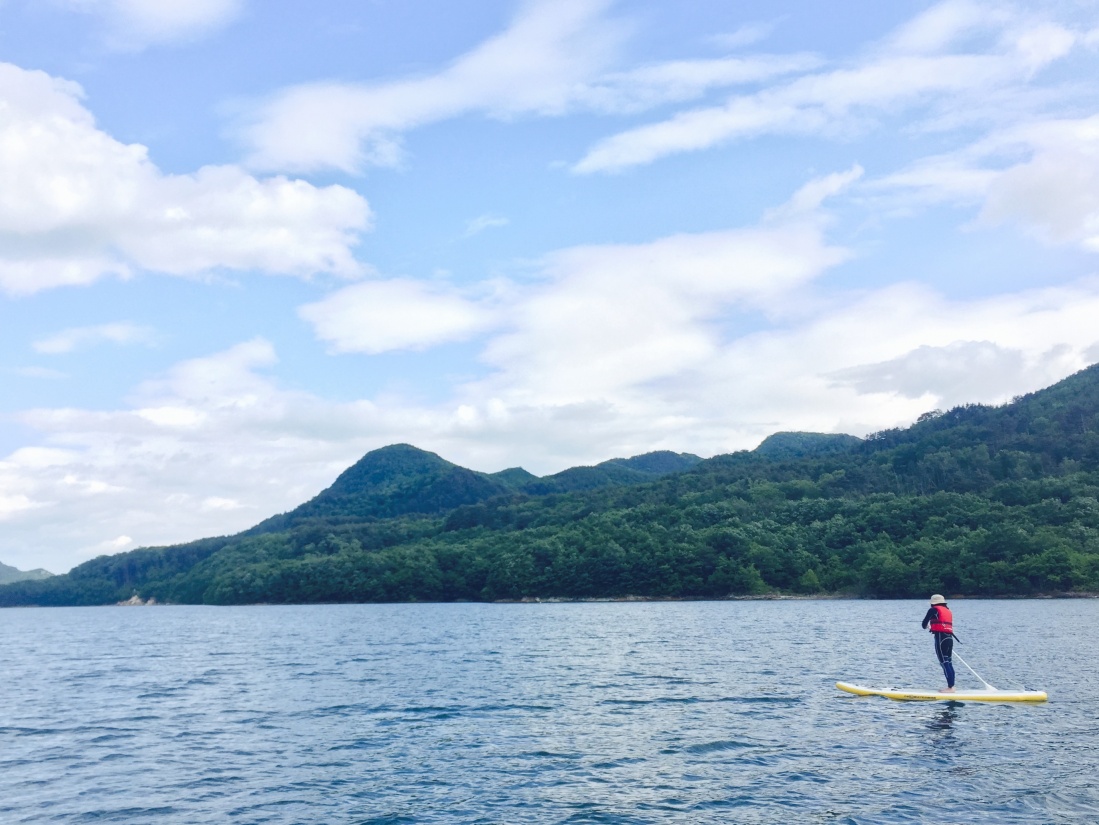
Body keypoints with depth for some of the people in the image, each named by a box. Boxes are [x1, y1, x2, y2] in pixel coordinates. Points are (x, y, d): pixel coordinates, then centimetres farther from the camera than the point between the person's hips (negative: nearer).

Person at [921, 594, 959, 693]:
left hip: (940, 637, -8)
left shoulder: (934, 610, 0)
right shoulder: (948, 611, 20)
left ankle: (950, 688, -12)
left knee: (944, 663, -8)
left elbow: (924, 624, 2)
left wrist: (924, 626, 25)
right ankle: (951, 686, 15)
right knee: (949, 663, 13)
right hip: (950, 638, 8)